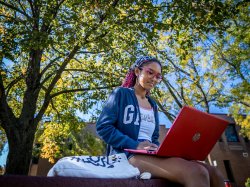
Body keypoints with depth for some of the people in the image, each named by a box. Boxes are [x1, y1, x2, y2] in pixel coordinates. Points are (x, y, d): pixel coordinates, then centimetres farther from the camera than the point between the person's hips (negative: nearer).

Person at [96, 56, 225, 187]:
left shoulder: (152, 105, 23)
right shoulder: (121, 93, 3)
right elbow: (103, 127, -7)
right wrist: (135, 145, -19)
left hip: (151, 155, 7)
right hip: (128, 155, -6)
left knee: (213, 173, -18)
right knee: (195, 173, -32)